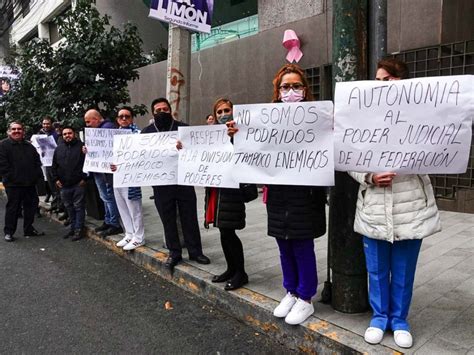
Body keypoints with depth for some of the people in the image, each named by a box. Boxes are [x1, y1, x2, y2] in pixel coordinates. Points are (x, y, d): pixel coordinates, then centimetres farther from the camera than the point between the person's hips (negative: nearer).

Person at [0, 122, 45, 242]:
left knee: (31, 206, 11)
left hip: (30, 183, 6)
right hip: (13, 184, -6)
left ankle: (29, 229, 23)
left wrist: (37, 175, 5)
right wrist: (11, 177, -16)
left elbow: (37, 162, 17)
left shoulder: (29, 146, 15)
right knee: (13, 207, 1)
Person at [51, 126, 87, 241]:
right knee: (69, 207, 13)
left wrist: (84, 178, -10)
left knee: (79, 206, -1)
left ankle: (79, 229, 7)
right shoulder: (59, 148, 12)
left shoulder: (81, 146, -3)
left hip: (78, 184, -5)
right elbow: (54, 165, 15)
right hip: (63, 184, 5)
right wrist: (55, 179, 7)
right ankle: (73, 227, 25)